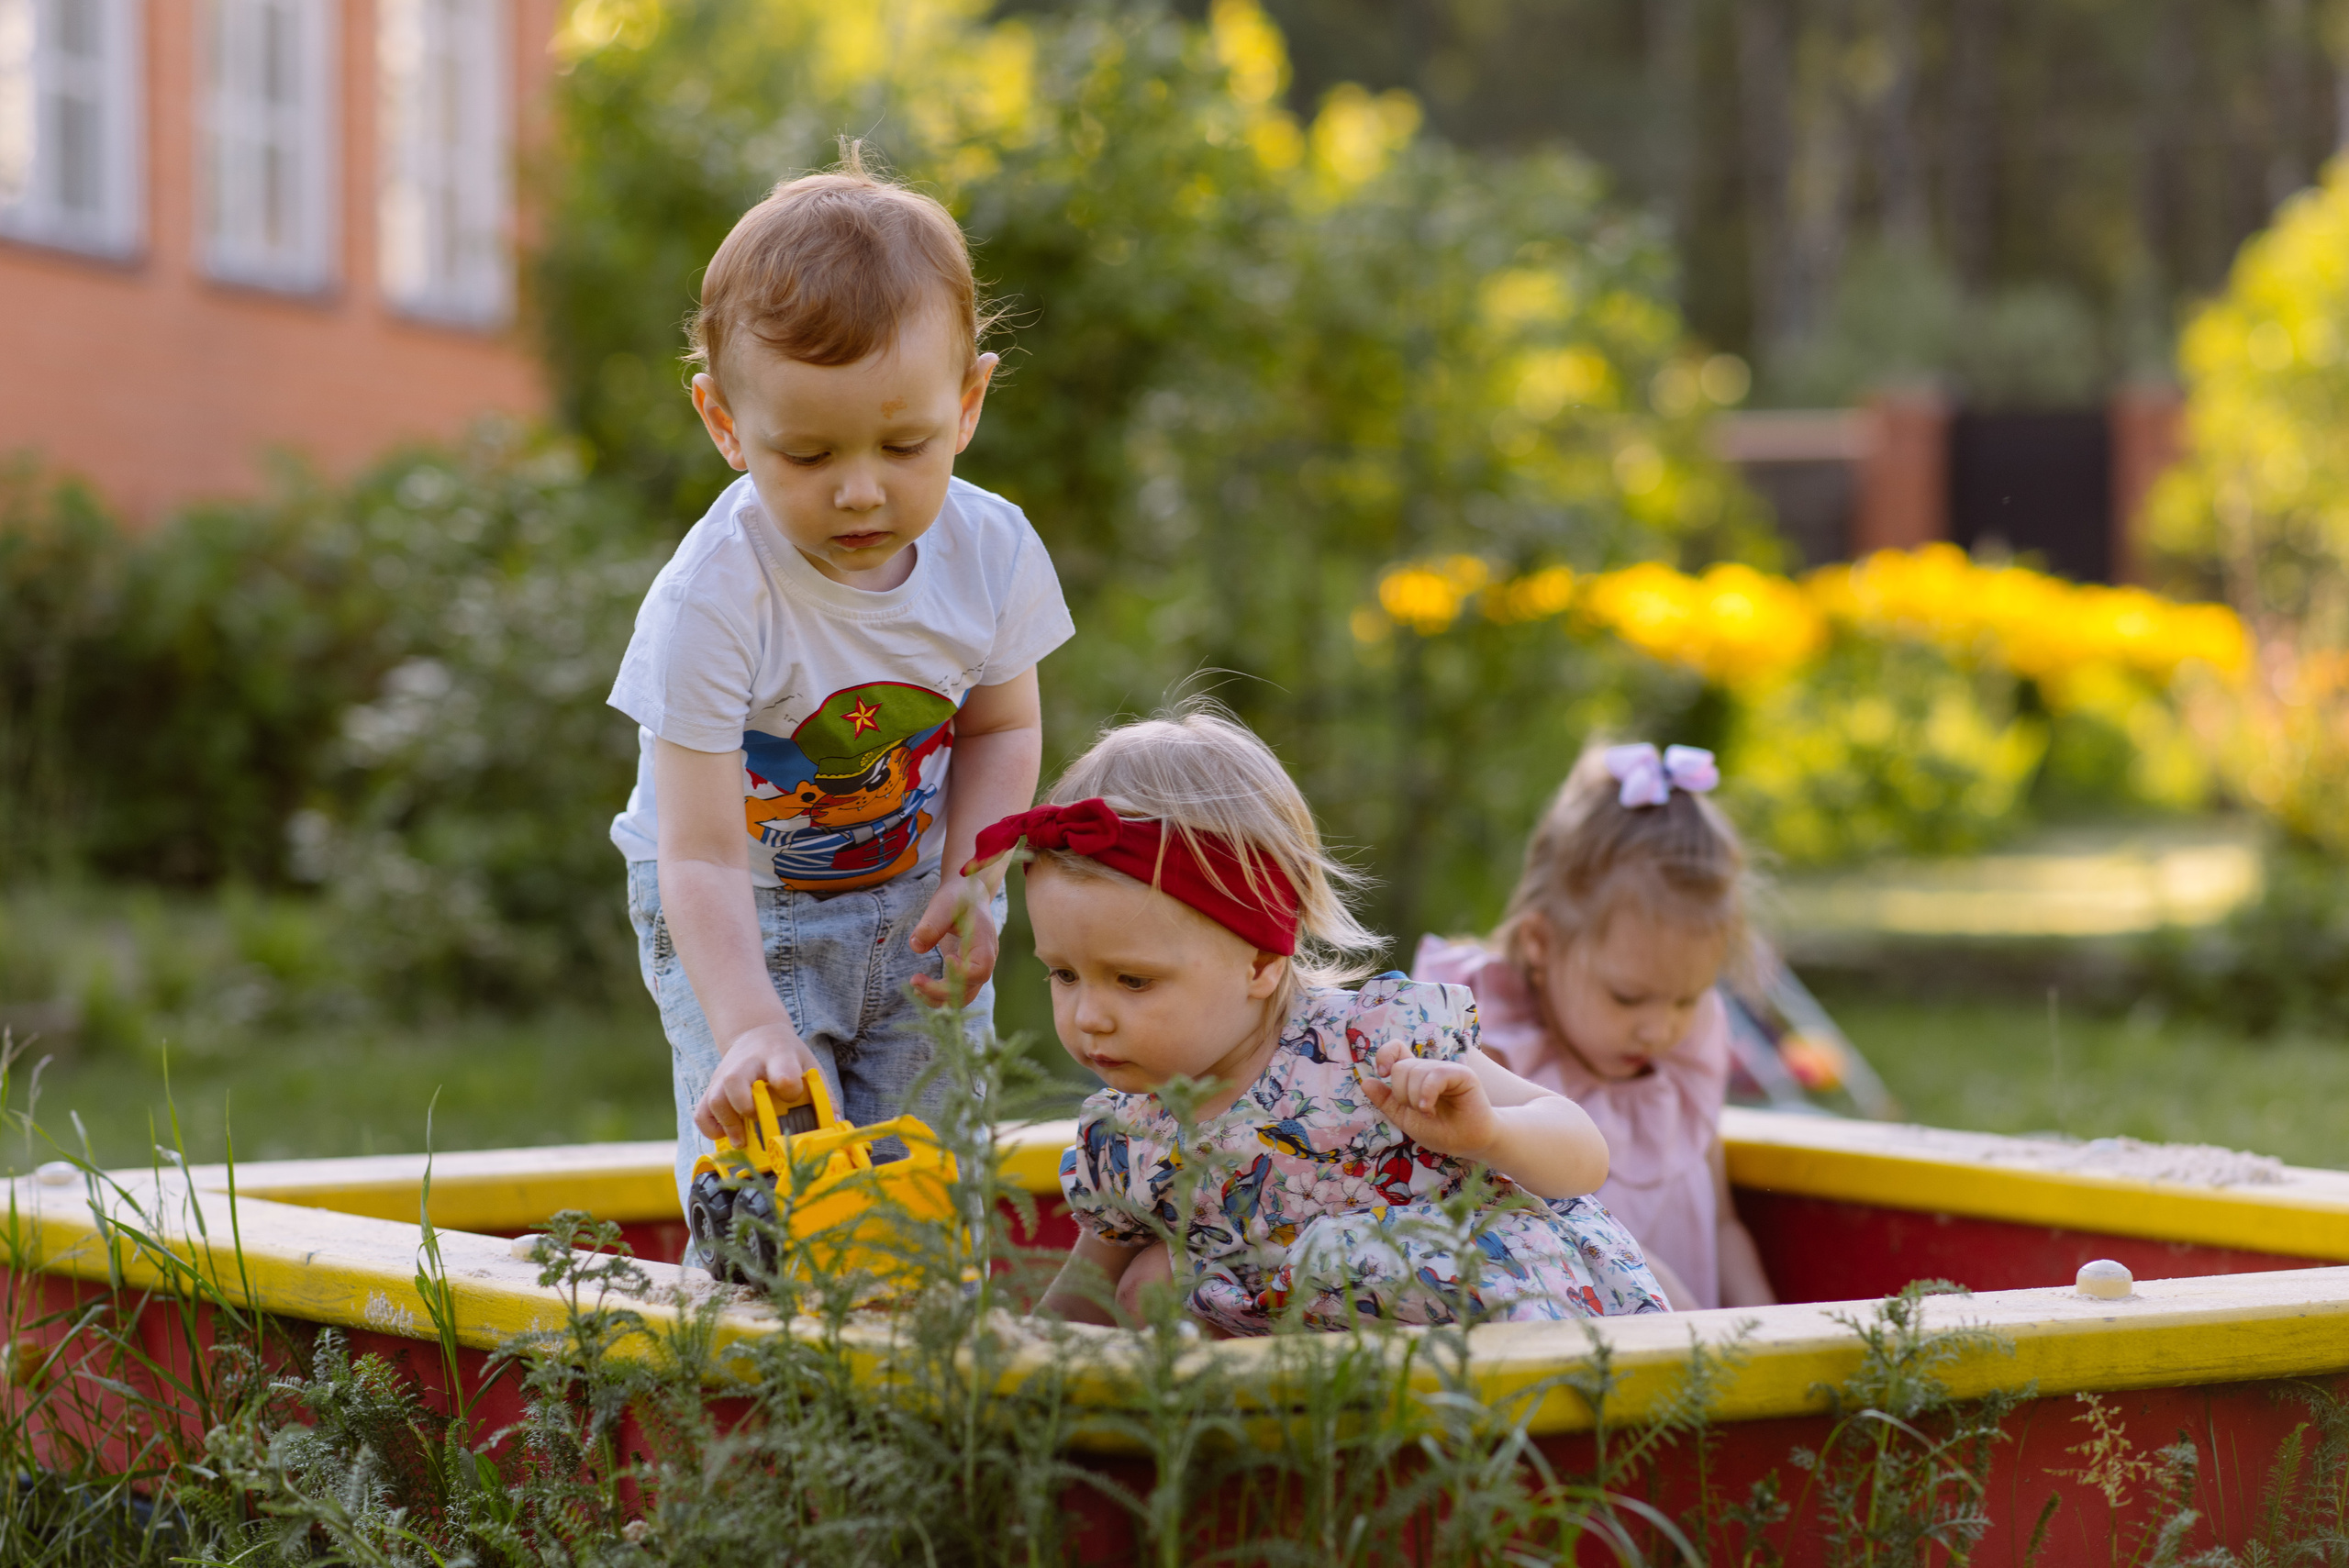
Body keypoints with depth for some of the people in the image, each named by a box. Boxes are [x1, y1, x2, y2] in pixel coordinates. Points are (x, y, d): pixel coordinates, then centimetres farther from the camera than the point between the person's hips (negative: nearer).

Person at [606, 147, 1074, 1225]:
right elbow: (701, 855, -31)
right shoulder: (712, 601, -31)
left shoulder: (993, 552, -16)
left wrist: (968, 882, -12)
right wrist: (752, 1026, -44)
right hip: (746, 913, -3)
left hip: (913, 902, 4)